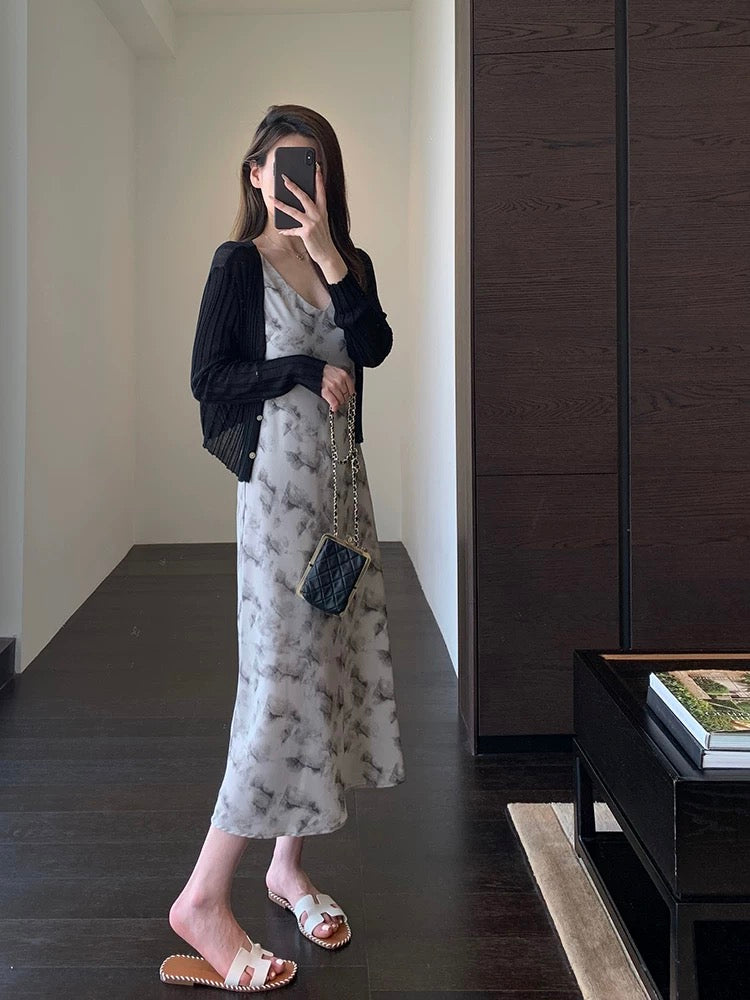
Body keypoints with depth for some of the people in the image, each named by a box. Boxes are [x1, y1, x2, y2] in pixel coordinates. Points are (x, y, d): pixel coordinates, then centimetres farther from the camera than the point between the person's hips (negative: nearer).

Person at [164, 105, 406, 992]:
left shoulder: (350, 263, 12)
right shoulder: (241, 261, -3)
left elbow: (373, 345, -7)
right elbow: (207, 379, -10)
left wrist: (328, 253, -13)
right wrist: (311, 373, -11)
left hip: (343, 478, 7)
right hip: (278, 478, -6)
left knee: (335, 659, 6)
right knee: (284, 668, -11)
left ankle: (287, 868, 19)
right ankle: (204, 898, -2)